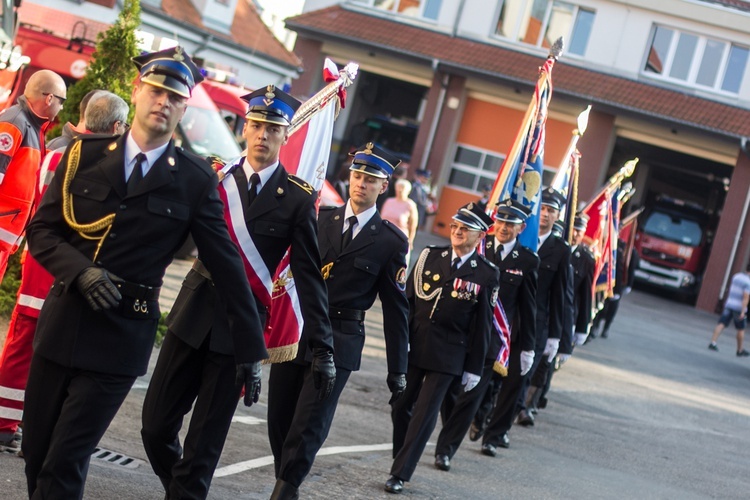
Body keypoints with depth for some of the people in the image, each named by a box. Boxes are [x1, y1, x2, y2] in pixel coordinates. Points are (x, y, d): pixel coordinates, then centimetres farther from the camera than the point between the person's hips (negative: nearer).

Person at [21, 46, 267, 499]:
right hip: (61, 321, 3)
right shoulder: (86, 153, 3)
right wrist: (82, 272, -16)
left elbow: (228, 267, 1)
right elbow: (42, 229, 4)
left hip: (123, 336, -3)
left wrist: (251, 350, 3)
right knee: (35, 453, 10)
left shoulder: (196, 181, -3)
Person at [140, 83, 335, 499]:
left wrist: (322, 345, -5)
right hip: (193, 314, 2)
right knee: (156, 424, 6)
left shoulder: (298, 198, -2)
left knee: (206, 438, 1)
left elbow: (309, 275, -2)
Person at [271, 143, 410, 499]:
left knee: (309, 426, -9)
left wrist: (398, 372, 3)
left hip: (339, 341, -3)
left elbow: (396, 309, 3)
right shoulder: (321, 217, 8)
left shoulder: (391, 242, 1)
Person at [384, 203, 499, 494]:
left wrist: (474, 368, 0)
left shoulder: (486, 274, -3)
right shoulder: (430, 256, 4)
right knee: (401, 408, 9)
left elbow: (482, 325, -1)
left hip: (448, 355, -3)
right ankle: (402, 460, 27)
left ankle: (400, 473, 2)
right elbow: (408, 299, 4)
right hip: (413, 346, 3)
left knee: (424, 415, -3)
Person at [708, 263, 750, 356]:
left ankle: (713, 342, -13)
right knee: (741, 329, 9)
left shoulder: (736, 276, 7)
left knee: (721, 324, 0)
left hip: (729, 304, 5)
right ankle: (740, 350, 18)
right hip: (739, 307, -5)